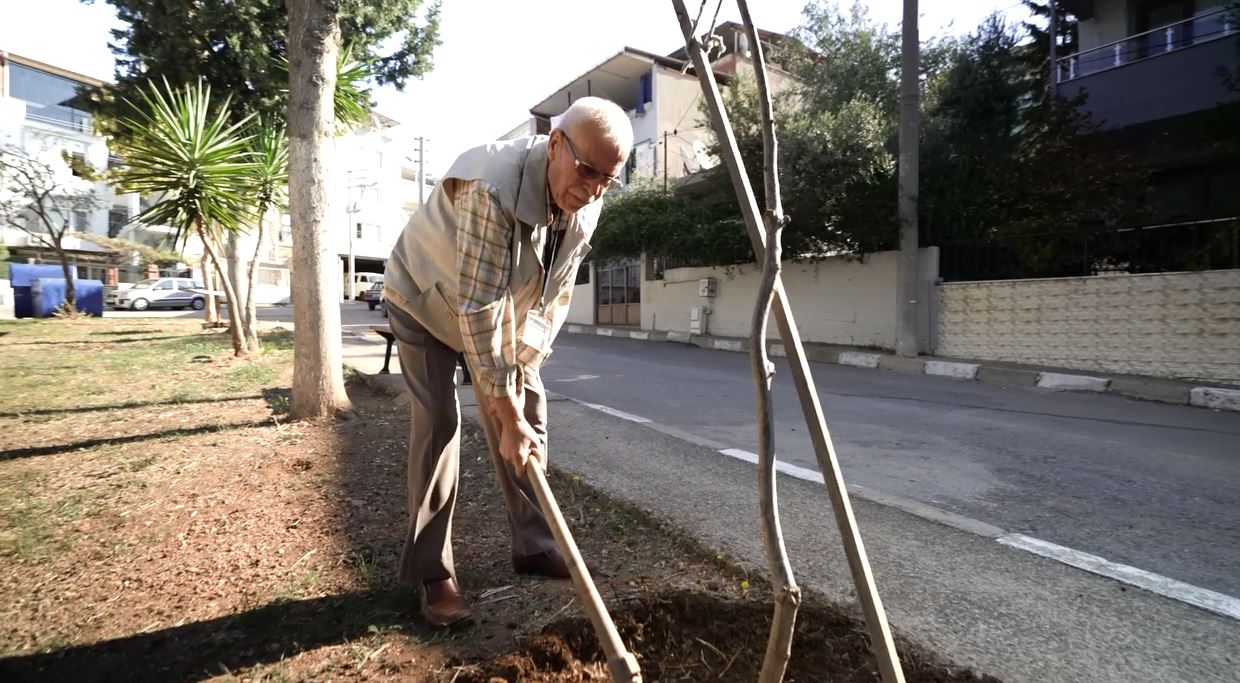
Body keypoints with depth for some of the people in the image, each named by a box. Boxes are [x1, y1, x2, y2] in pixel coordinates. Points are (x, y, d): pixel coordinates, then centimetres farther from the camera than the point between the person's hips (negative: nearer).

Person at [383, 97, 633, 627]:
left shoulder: (586, 203, -17)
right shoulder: (493, 188, -39)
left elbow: (555, 294, -8)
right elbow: (477, 309, -39)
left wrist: (519, 372, -12)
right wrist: (506, 413, -37)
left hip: (504, 307, 6)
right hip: (425, 300, -6)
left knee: (530, 409, 1)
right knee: (438, 420, -14)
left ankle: (533, 545, 14)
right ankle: (432, 573, -1)